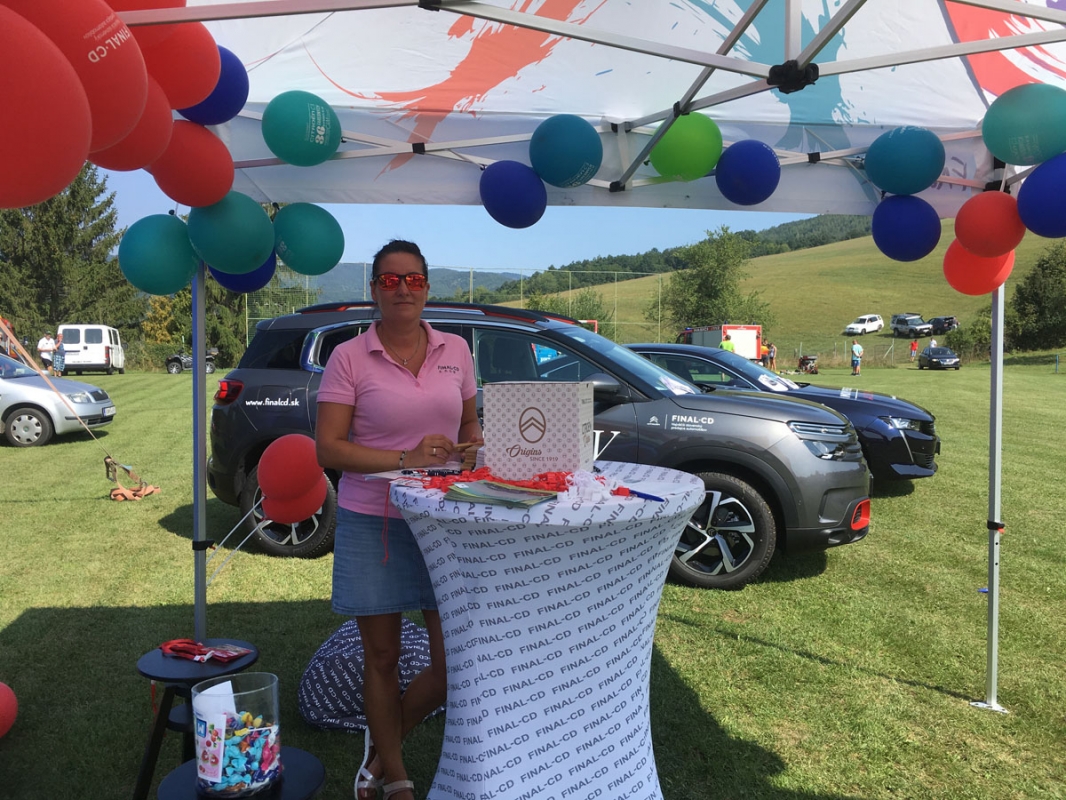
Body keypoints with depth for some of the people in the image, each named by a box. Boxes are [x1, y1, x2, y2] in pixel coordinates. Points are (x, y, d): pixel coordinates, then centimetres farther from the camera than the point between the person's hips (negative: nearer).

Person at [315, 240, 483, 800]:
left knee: (455, 661, 2)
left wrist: (472, 455, -3)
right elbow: (327, 448, -11)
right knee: (381, 658, 12)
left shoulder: (455, 351, 5)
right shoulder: (348, 357, -6)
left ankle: (383, 743, 32)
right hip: (370, 525, -2)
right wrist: (405, 459, -21)